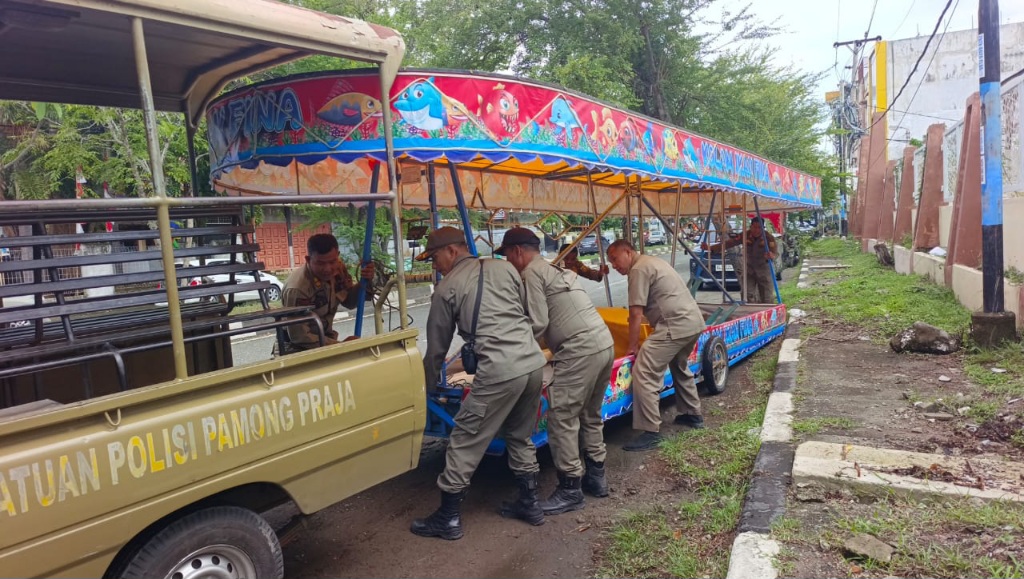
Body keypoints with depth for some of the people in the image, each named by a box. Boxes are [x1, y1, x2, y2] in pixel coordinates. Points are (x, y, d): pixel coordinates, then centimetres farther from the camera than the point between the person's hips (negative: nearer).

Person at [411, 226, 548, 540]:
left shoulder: (447, 288, 3)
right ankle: (529, 503, 32)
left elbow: (437, 346, 10)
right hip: (534, 361, 7)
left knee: (465, 441, 6)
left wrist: (429, 385, 24)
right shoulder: (504, 267, 14)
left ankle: (448, 518, 16)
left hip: (500, 371, -6)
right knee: (520, 436, 24)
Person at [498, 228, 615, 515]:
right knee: (590, 414, 20)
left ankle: (570, 489, 4)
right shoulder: (554, 269, 24)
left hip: (581, 350, -10)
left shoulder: (531, 272, -5)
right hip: (604, 343, 10)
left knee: (561, 418, -2)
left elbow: (538, 323, -11)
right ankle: (596, 476, 29)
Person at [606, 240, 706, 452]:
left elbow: (636, 315, -12)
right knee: (679, 367, 31)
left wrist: (632, 346, -3)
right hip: (694, 321, 11)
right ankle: (692, 414, 43)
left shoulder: (638, 270, -9)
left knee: (643, 374, -11)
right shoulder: (652, 261, 21)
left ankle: (650, 433, -10)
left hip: (675, 326, -11)